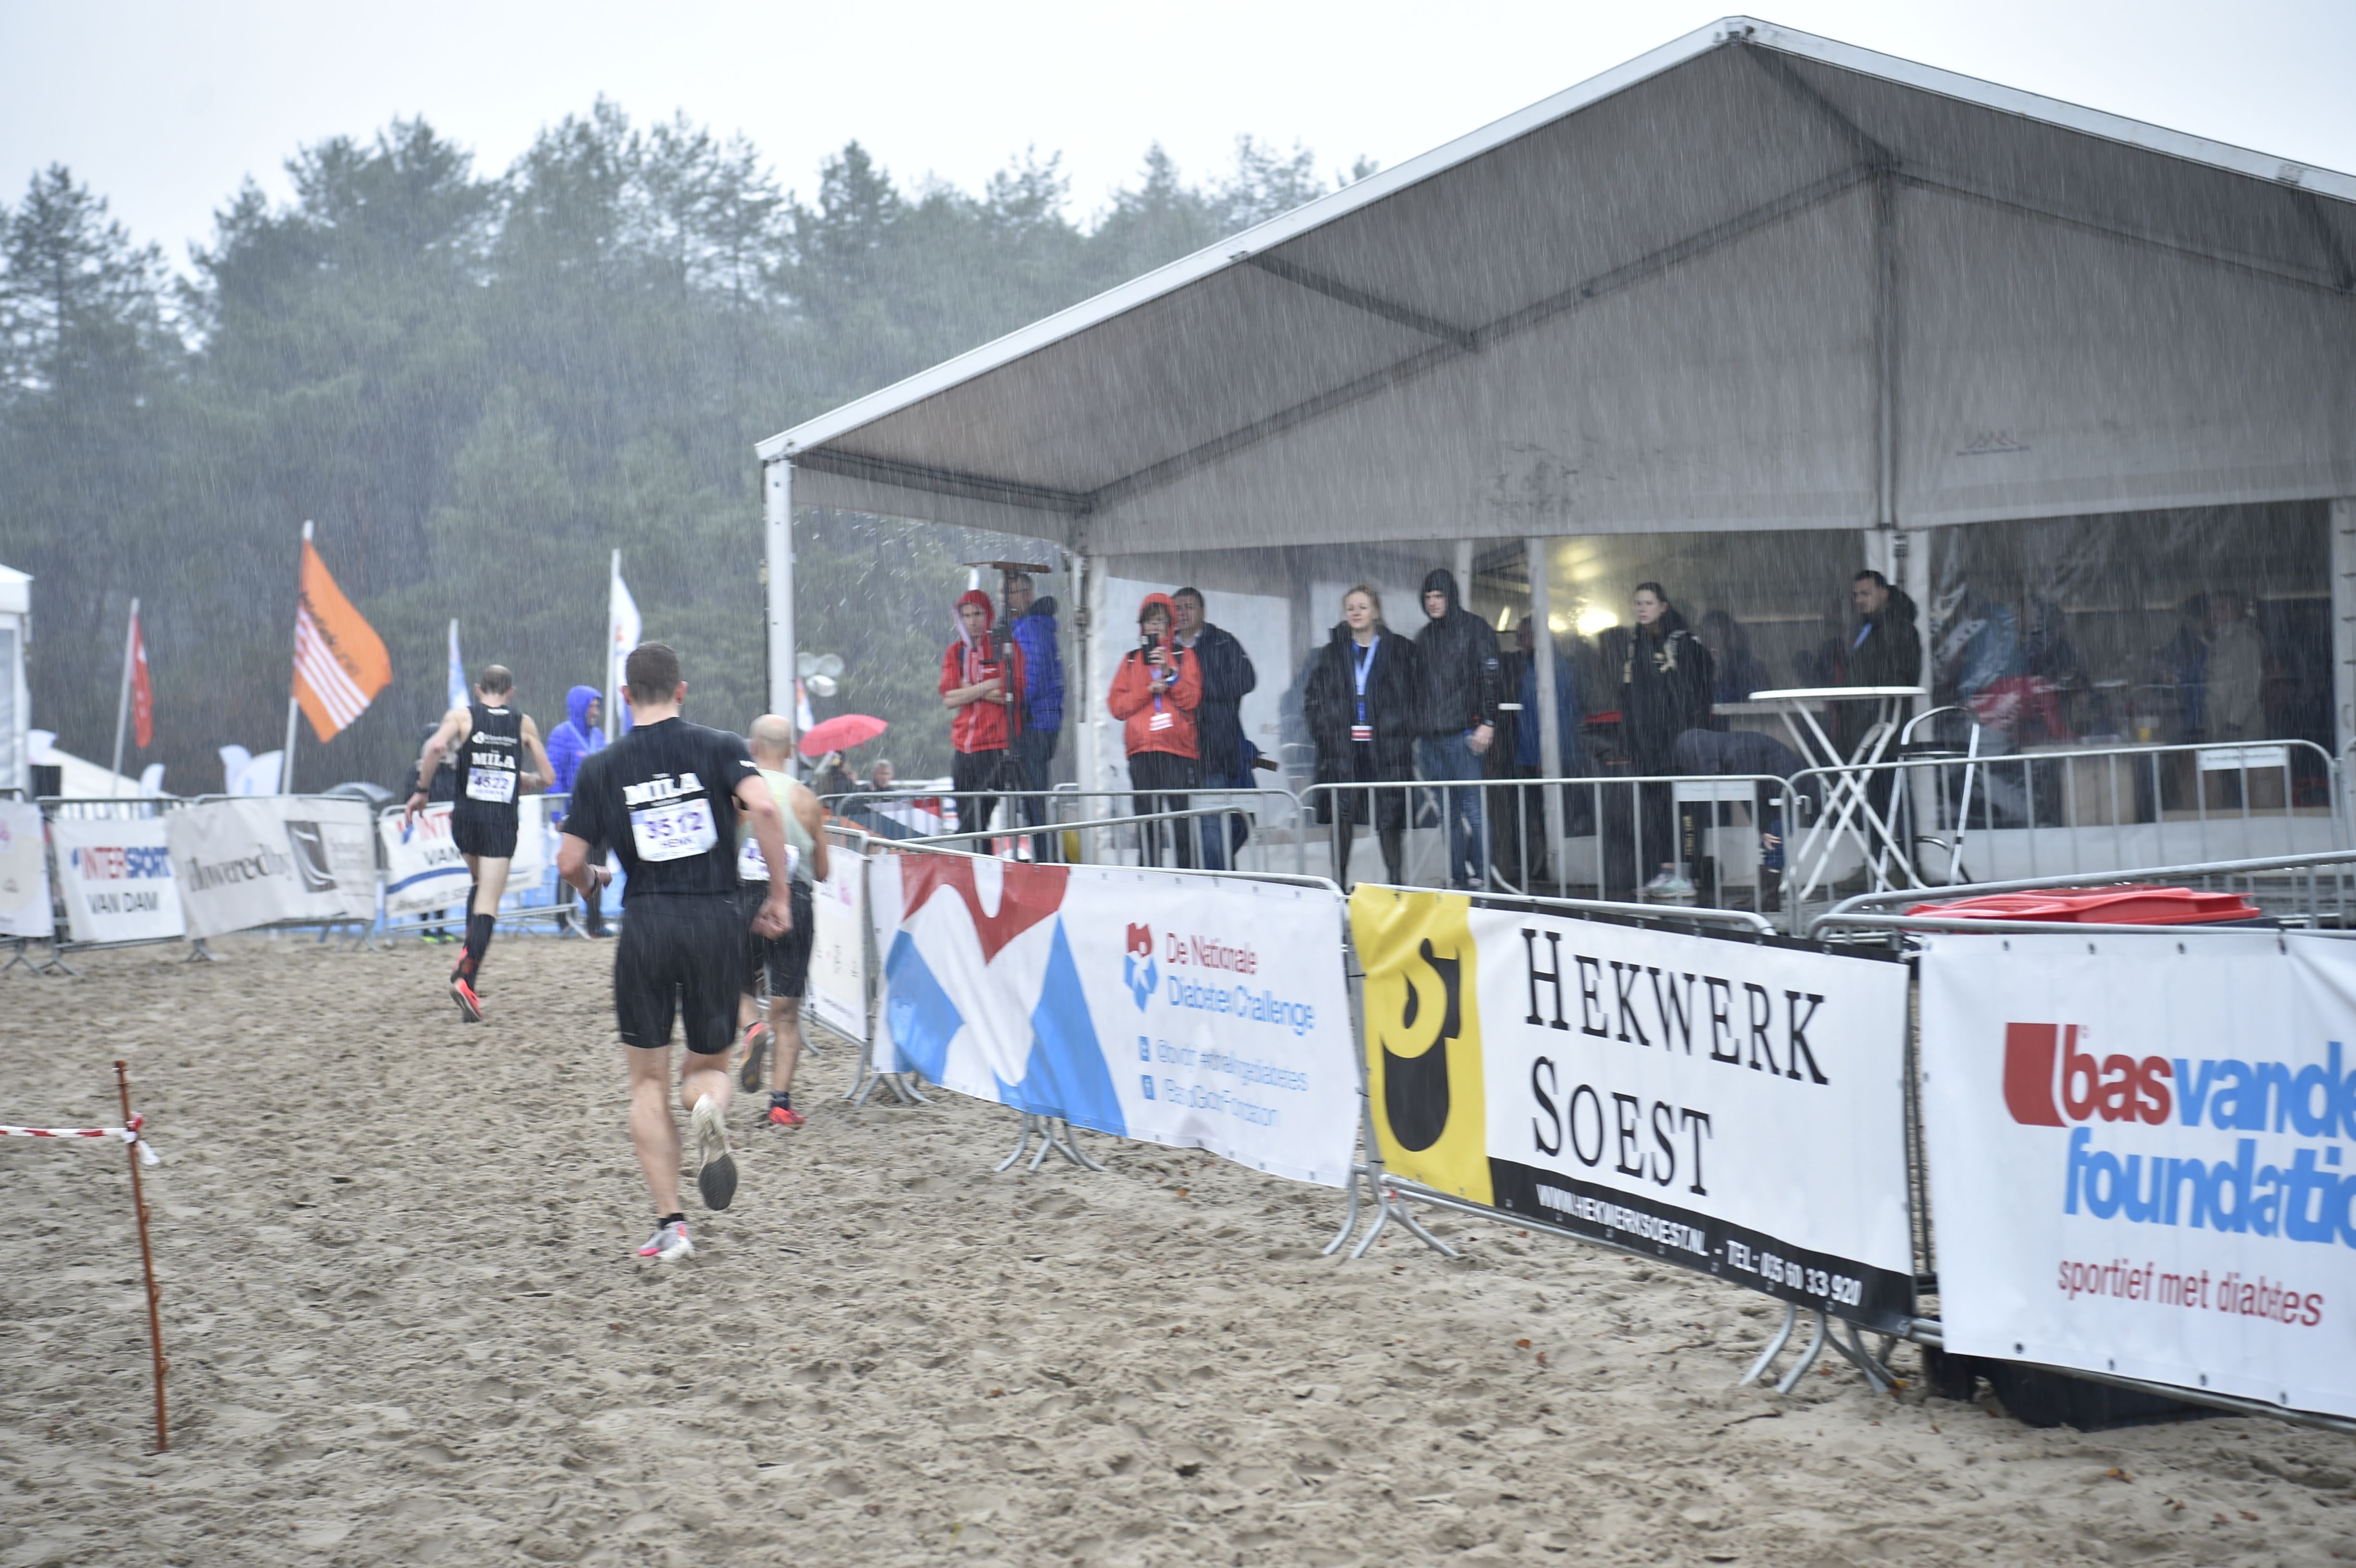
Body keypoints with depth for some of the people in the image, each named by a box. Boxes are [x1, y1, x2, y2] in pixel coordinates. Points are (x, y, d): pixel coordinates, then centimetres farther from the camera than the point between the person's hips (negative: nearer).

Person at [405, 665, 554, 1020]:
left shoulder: (462, 716, 5)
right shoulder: (524, 724, 9)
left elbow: (436, 745, -15)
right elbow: (547, 778, 10)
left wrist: (421, 791, -6)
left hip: (466, 814, 2)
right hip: (503, 819, -2)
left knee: (481, 884, 27)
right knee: (488, 904, -5)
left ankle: (468, 955, 11)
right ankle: (466, 977, -20)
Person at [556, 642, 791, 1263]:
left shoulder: (602, 768, 5)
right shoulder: (717, 748, 3)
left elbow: (570, 863, 3)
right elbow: (763, 807, -15)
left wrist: (594, 881, 27)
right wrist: (781, 895, -7)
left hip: (645, 925, 0)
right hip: (717, 920, 0)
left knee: (648, 1081, 9)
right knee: (710, 1065, 15)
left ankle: (670, 1224, 2)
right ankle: (709, 1109, -22)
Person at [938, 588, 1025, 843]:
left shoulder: (1007, 647, 1)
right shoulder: (954, 652, 14)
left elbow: (1012, 695, -10)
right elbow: (949, 699, 0)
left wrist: (969, 692, -5)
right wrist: (987, 687, -9)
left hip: (996, 747, -5)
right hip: (963, 750, 5)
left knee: (976, 821, -16)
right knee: (966, 824, 4)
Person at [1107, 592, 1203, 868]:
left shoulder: (1184, 657, 12)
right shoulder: (1131, 661, 17)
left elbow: (1192, 700, 0)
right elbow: (1117, 706, 8)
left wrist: (1169, 673, -11)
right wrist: (1148, 690, -5)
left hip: (1178, 750, -2)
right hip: (1141, 751, 2)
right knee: (1147, 820, -2)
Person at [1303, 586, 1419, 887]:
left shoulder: (1400, 650, 6)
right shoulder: (1331, 653, 13)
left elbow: (1417, 695, 7)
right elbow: (1311, 696, 16)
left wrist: (1408, 733, -3)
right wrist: (1321, 731, 4)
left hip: (1386, 747, -2)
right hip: (1343, 749, 2)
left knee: (1389, 817, -2)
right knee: (1341, 817, -2)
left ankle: (1396, 882, 5)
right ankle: (1339, 883, 2)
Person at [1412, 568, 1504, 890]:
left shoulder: (1474, 628, 1)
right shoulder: (1424, 637, 18)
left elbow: (1490, 676, -5)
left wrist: (1487, 722, -13)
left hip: (1463, 734, -6)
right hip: (1431, 738, 6)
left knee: (1472, 809, -9)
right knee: (1449, 815, 5)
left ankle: (1481, 876, -7)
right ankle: (1458, 878, 6)